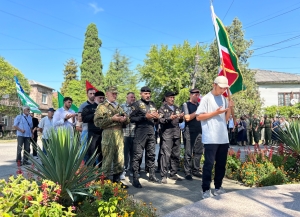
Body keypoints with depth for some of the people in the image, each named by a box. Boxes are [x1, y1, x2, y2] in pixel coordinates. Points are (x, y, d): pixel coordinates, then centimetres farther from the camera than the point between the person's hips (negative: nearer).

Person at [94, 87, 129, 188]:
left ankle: (116, 179, 23)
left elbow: (127, 121, 23)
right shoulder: (102, 107, 1)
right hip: (108, 134, -6)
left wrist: (125, 118, -1)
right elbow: (97, 122, -11)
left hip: (120, 134, 6)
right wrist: (112, 119, -16)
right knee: (107, 158, -4)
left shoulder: (119, 107, 22)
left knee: (120, 158, 10)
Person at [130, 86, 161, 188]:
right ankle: (135, 179, 2)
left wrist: (157, 117, 2)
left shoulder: (152, 104, 17)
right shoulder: (137, 104, -2)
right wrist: (145, 116, -17)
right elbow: (131, 118, -10)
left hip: (151, 132, 6)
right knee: (138, 156, -5)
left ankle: (152, 175, 25)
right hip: (140, 133, -6)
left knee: (151, 155, 13)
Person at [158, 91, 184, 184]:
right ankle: (164, 176, -5)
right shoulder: (162, 108, 6)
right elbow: (160, 120, -6)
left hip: (177, 134, 6)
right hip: (167, 134, -6)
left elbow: (180, 121, 23)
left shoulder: (177, 108, 21)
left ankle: (173, 174, 20)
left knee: (176, 155, 9)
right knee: (166, 154, -11)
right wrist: (169, 118, -18)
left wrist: (181, 117, 2)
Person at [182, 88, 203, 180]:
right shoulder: (186, 105, 1)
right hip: (190, 132, -5)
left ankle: (195, 170, 17)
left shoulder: (199, 105, 17)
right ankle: (187, 173, 4)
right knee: (188, 153, -2)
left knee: (198, 152, 7)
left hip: (199, 131, 6)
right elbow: (187, 118, -10)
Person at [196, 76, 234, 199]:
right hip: (210, 138, -6)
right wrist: (215, 112, -14)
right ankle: (206, 190, 6)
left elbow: (226, 118, 15)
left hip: (223, 138, 7)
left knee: (221, 164, 12)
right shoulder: (206, 99, -5)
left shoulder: (224, 99, 14)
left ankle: (218, 187, 25)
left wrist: (230, 108, -1)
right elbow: (199, 117, -10)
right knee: (209, 164, -3)